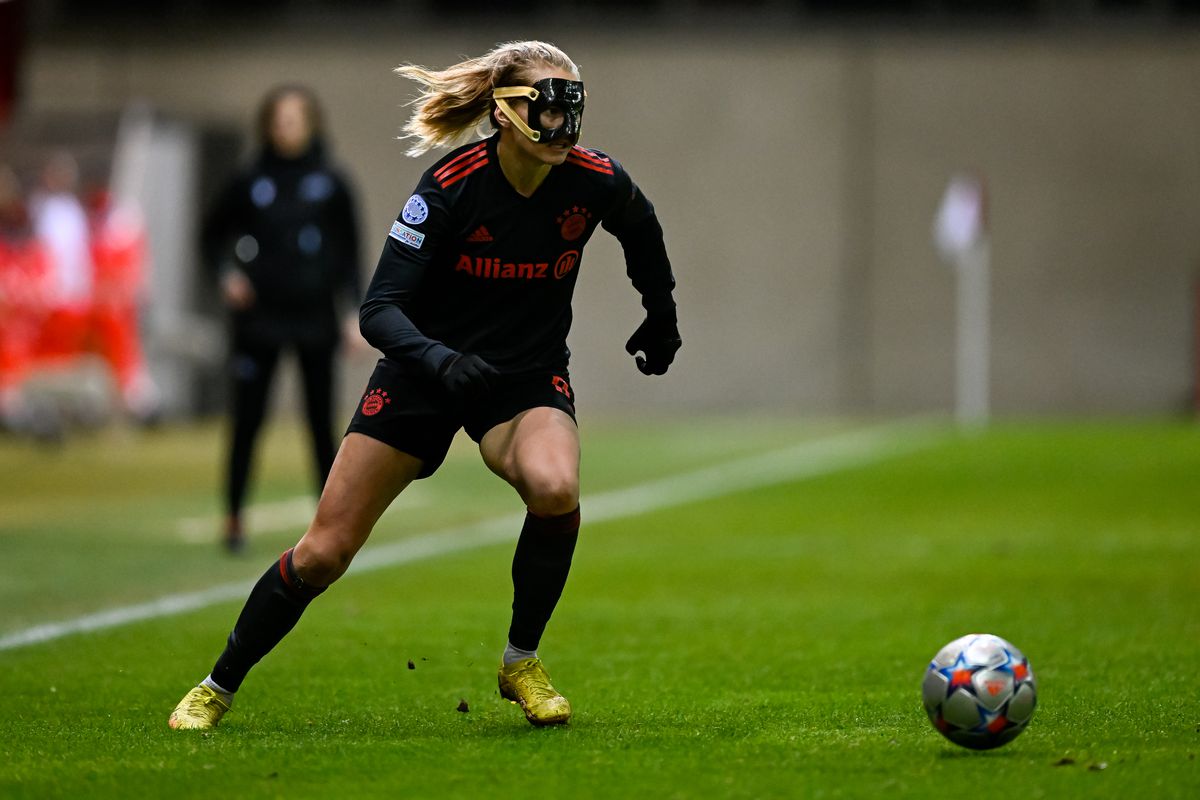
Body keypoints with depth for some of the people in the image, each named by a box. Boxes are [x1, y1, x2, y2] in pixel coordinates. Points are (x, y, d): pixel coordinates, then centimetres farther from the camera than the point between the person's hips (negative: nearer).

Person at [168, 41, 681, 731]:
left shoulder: (596, 182, -15)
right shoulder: (451, 185, -23)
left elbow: (644, 234, 12)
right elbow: (379, 309, -24)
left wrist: (662, 318, 20)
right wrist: (438, 359, -41)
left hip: (530, 376, 1)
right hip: (427, 370, -1)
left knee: (554, 488, -33)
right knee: (325, 551, -3)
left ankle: (521, 662, -10)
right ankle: (219, 687, 20)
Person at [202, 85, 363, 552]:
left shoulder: (331, 184, 2)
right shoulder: (250, 183, 1)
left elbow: (349, 251, 6)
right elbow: (213, 234, 13)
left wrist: (353, 310, -1)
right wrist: (226, 274, -3)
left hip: (316, 321, 0)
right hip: (259, 319, 0)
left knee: (321, 422, 4)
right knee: (247, 421, 0)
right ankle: (234, 518, 7)